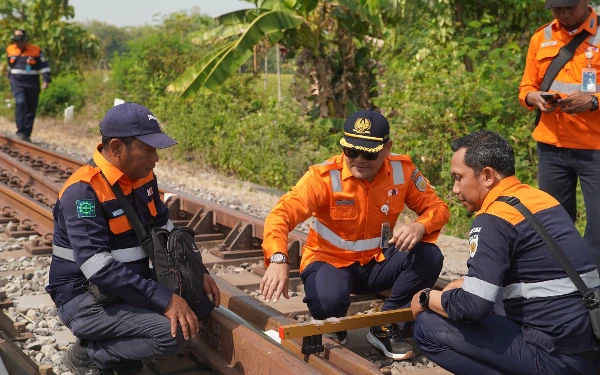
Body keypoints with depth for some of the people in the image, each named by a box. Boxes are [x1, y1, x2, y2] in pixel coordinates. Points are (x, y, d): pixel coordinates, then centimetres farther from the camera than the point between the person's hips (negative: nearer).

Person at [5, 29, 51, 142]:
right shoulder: (10, 50, 5)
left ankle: (26, 134, 16)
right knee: (20, 102, -24)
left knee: (31, 110, 5)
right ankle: (20, 131, -22)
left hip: (32, 85, 0)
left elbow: (44, 66, -3)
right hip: (17, 83, 0)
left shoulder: (36, 51, -4)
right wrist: (10, 77, 29)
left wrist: (46, 80, -13)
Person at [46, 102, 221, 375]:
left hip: (131, 286, 8)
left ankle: (122, 352, 9)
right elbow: (98, 268, -31)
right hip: (86, 297, -8)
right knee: (172, 333, -24)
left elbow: (165, 229, 13)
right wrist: (163, 299, -32)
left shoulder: (142, 176, 0)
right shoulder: (83, 190, -25)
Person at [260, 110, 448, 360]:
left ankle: (386, 327, -1)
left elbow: (436, 207, -4)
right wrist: (278, 260, -51)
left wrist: (419, 227, -30)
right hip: (331, 261, -3)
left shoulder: (402, 170, -11)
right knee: (327, 300, -36)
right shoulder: (324, 177, -22)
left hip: (377, 262, 4)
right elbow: (281, 215, -31)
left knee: (429, 257, -22)